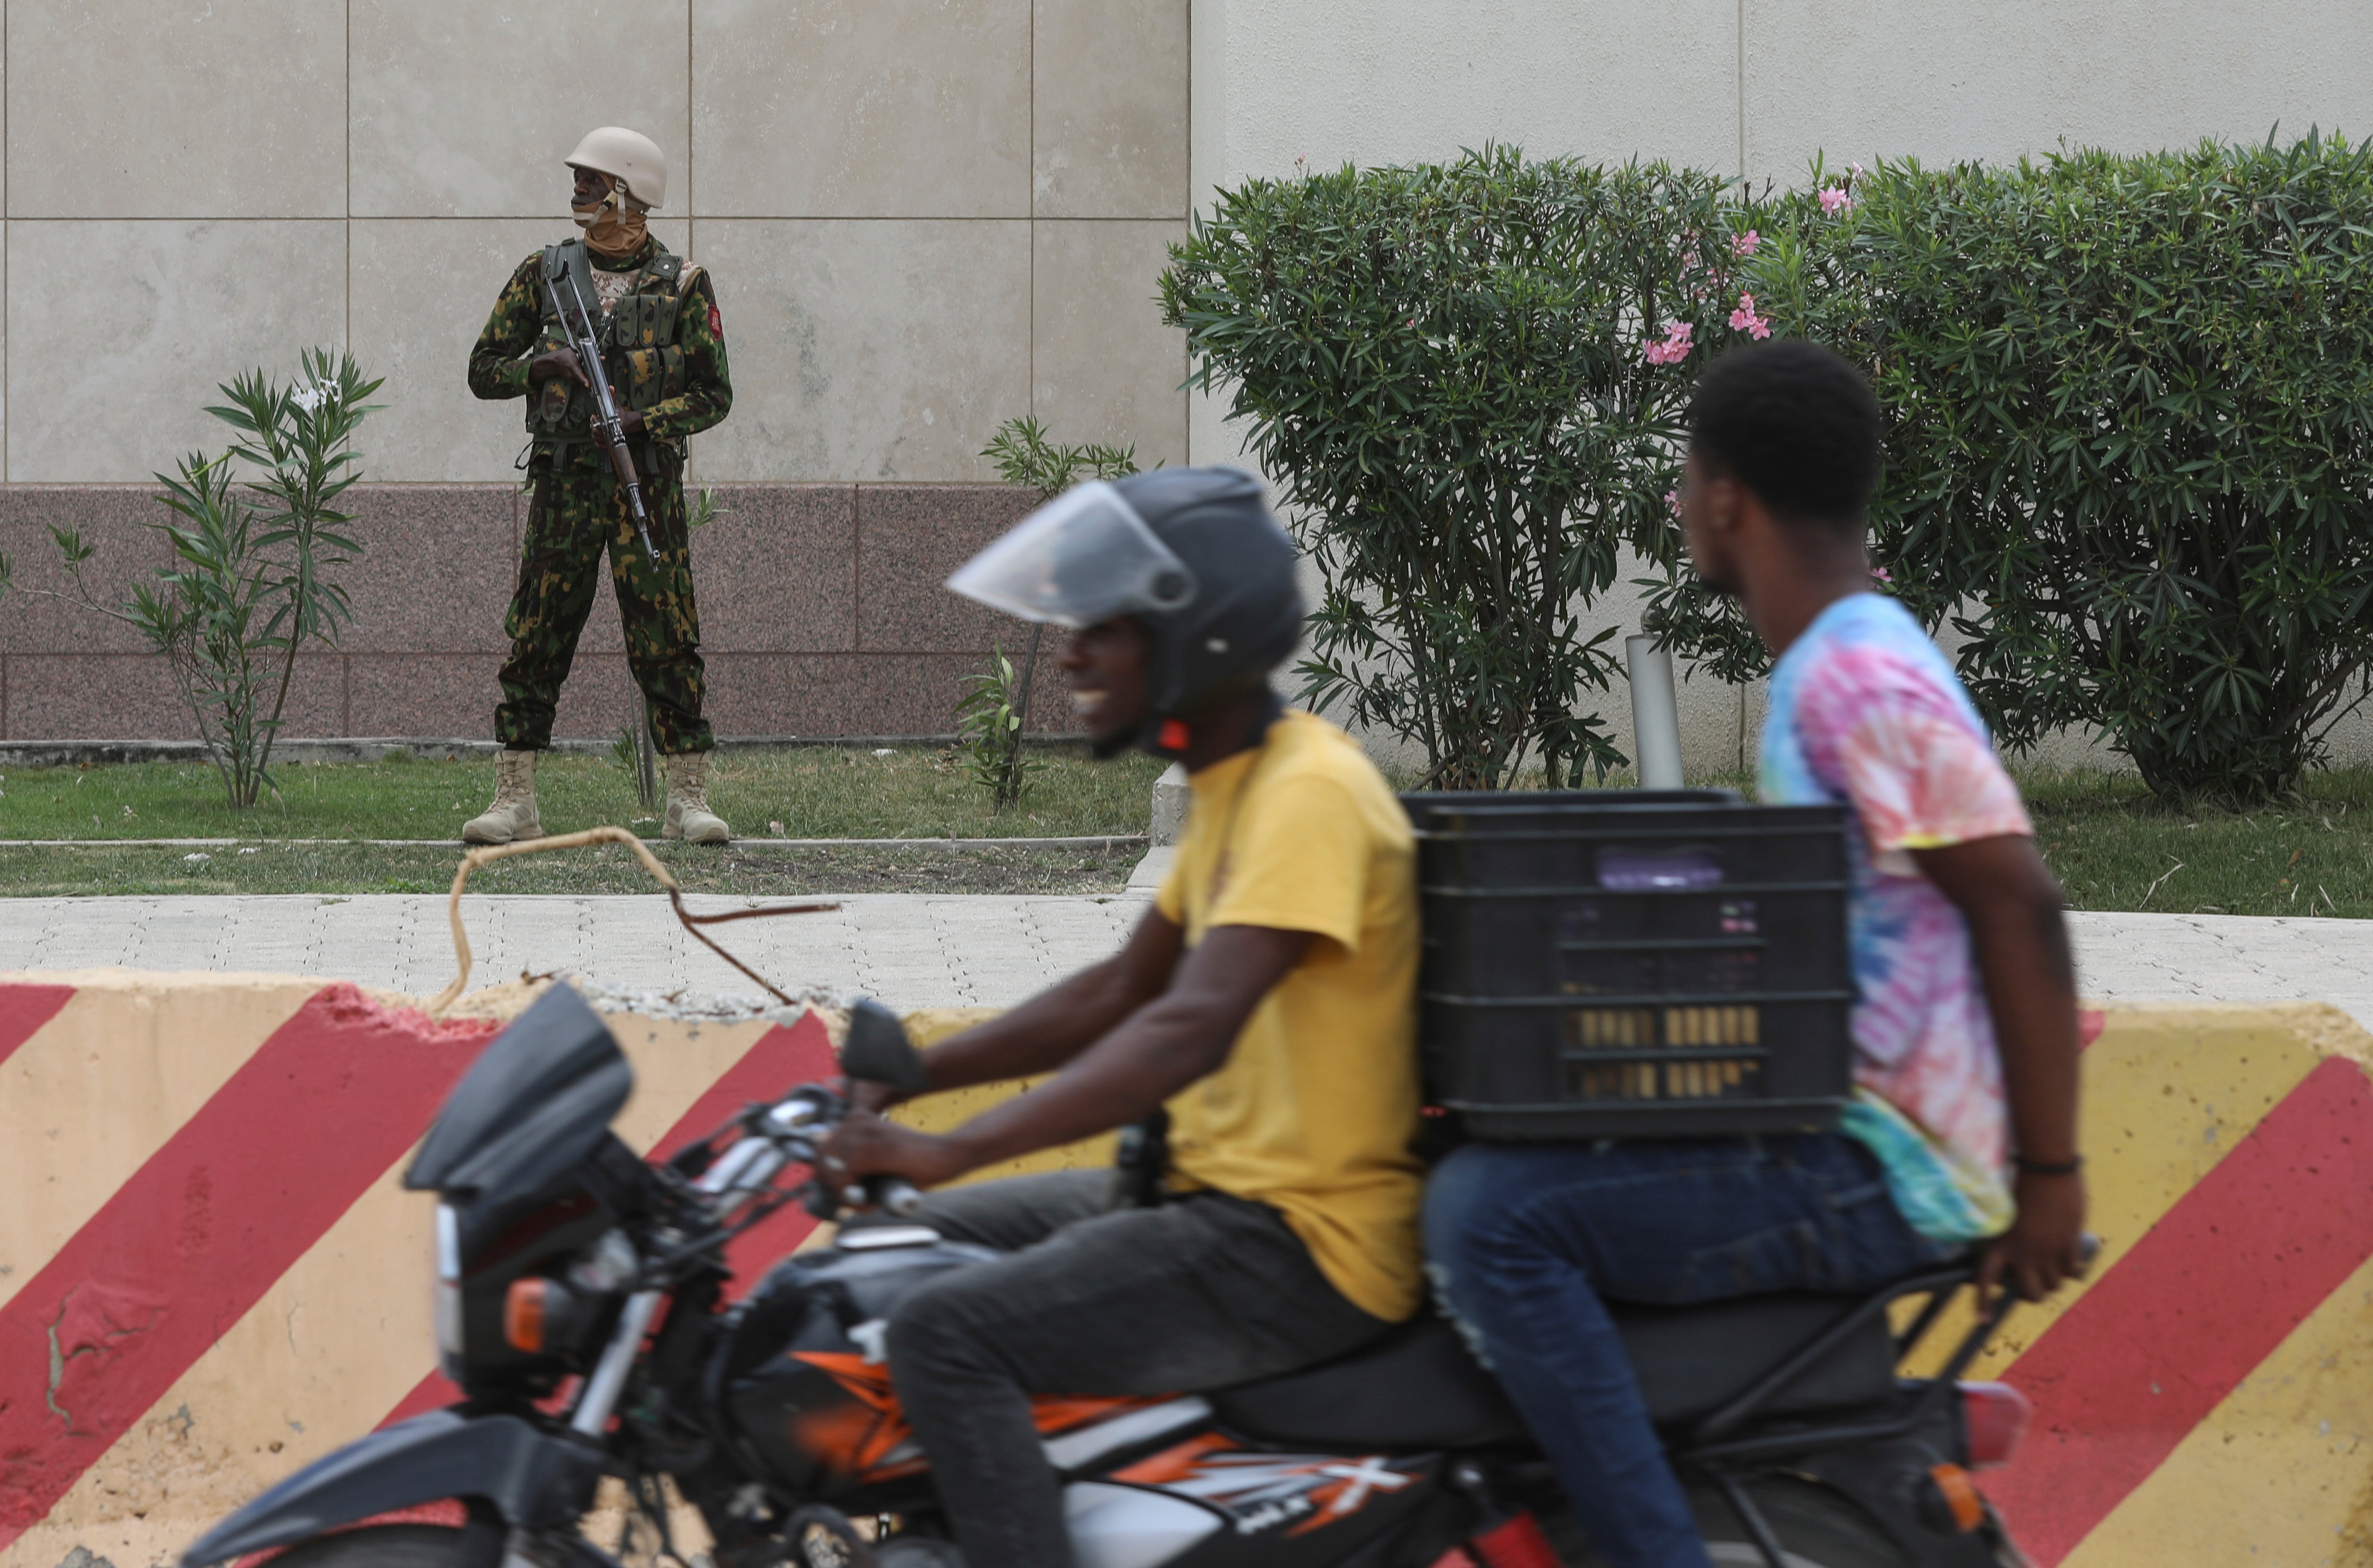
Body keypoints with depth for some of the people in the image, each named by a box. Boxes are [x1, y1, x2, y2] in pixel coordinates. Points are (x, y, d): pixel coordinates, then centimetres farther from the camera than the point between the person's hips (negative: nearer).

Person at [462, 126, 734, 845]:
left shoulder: (682, 284, 4)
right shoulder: (544, 273, 10)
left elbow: (713, 394, 4)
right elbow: (484, 371, 11)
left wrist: (644, 421, -13)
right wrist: (535, 366, -9)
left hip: (648, 482, -2)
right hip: (563, 481, 2)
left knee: (668, 643, -4)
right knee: (536, 640, -1)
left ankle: (689, 800, 1)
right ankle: (514, 800, 3)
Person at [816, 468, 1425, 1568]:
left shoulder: (1310, 793, -19)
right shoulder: (1231, 786, 14)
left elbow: (1192, 1026, -31)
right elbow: (1120, 993, 23)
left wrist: (952, 1150, -34)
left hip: (1307, 1243, -11)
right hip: (1217, 1191, 11)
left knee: (949, 1334, -22)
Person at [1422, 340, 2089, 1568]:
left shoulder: (1860, 681, -18)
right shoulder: (1830, 661, 15)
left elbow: (2020, 906, -22)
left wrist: (2051, 1175, -20)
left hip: (1882, 1175, -11)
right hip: (1839, 1132, 11)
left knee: (1490, 1216, -24)